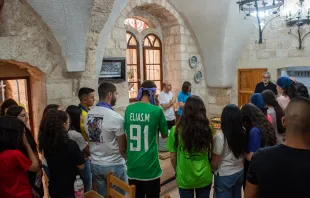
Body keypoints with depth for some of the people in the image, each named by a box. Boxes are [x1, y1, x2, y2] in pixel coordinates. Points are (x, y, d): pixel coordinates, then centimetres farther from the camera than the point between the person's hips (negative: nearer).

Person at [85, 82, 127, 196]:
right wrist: (128, 159, 6)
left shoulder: (88, 115, 0)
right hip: (114, 165, -6)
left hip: (95, 164, 6)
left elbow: (90, 140, 9)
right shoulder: (116, 117, -20)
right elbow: (123, 148, -13)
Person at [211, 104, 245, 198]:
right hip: (240, 172, 5)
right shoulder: (243, 133, -9)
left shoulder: (220, 136, -23)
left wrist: (211, 169, 5)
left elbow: (215, 163, -15)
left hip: (224, 176, -5)